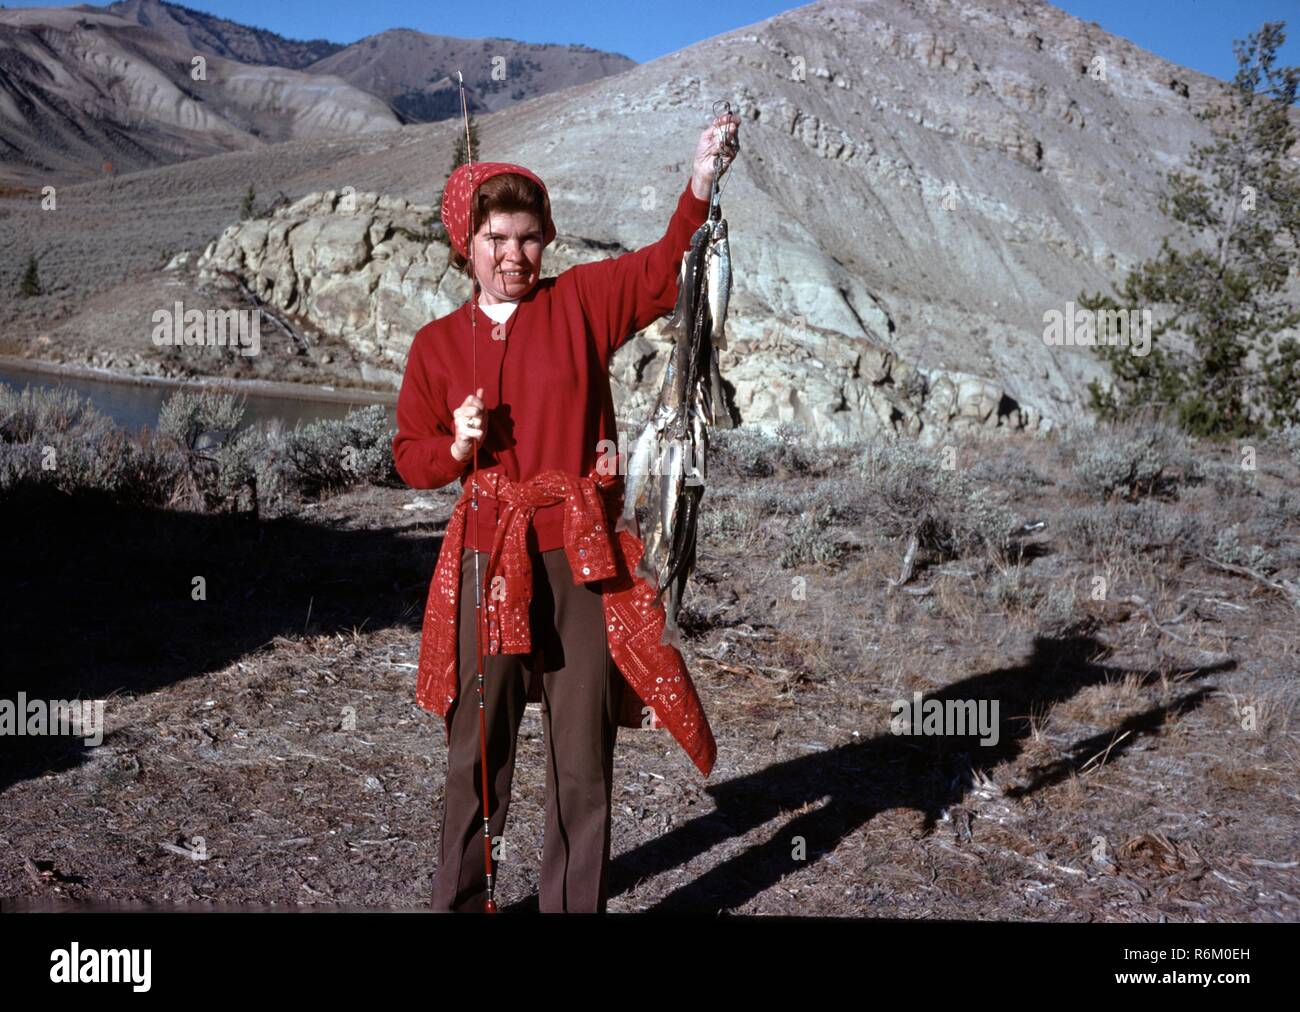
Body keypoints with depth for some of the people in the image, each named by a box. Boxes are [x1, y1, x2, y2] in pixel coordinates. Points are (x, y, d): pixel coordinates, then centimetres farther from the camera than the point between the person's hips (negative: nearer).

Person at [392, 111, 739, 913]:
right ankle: (459, 900, 29)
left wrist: (702, 186, -25)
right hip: (487, 564, 1)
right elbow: (411, 456, 12)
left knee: (583, 756, 7)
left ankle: (575, 905, 23)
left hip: (582, 560, -1)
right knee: (478, 749, 11)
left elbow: (668, 268, -9)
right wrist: (455, 446, -9)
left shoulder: (582, 301, 2)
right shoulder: (439, 344, 6)